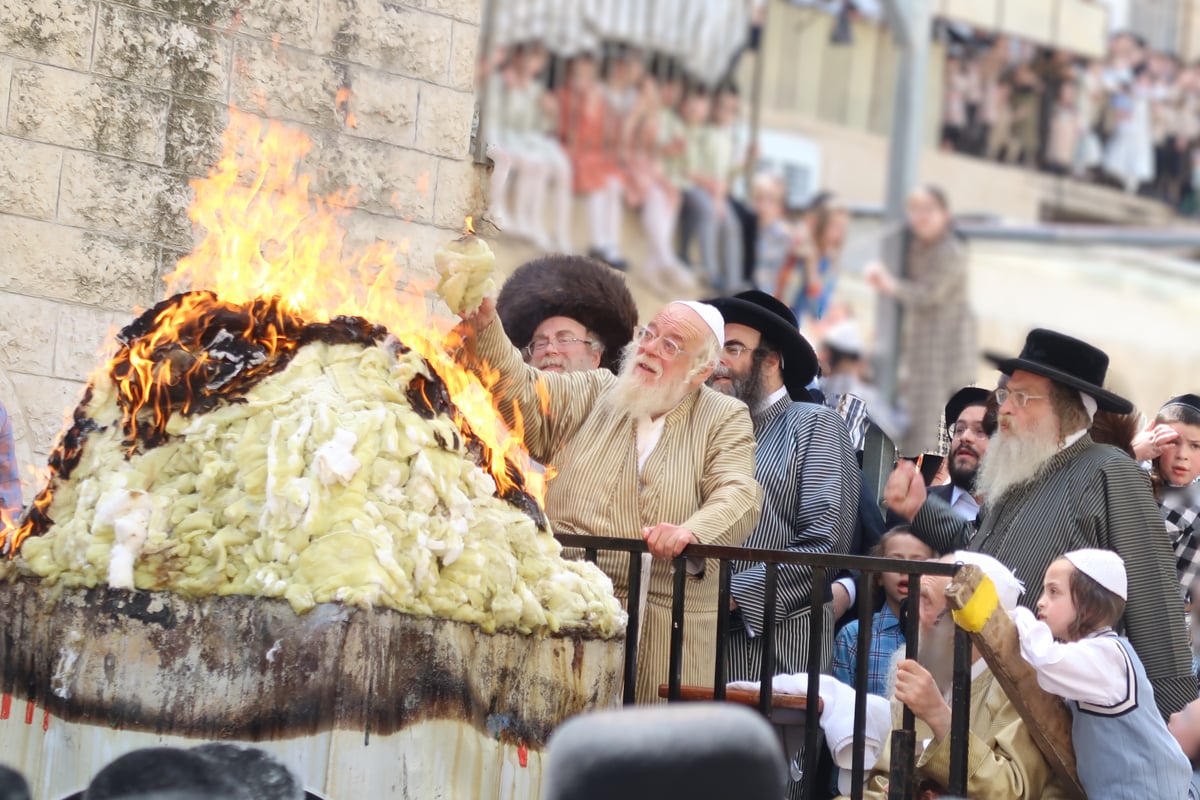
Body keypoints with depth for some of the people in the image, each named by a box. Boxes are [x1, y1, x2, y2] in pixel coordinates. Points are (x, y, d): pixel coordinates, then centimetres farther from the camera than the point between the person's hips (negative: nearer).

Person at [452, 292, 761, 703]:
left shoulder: (725, 419, 7)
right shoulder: (592, 393, 15)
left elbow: (739, 497, -7)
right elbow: (520, 391, 1)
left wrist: (692, 532, -27)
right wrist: (484, 331, -16)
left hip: (666, 620, -1)